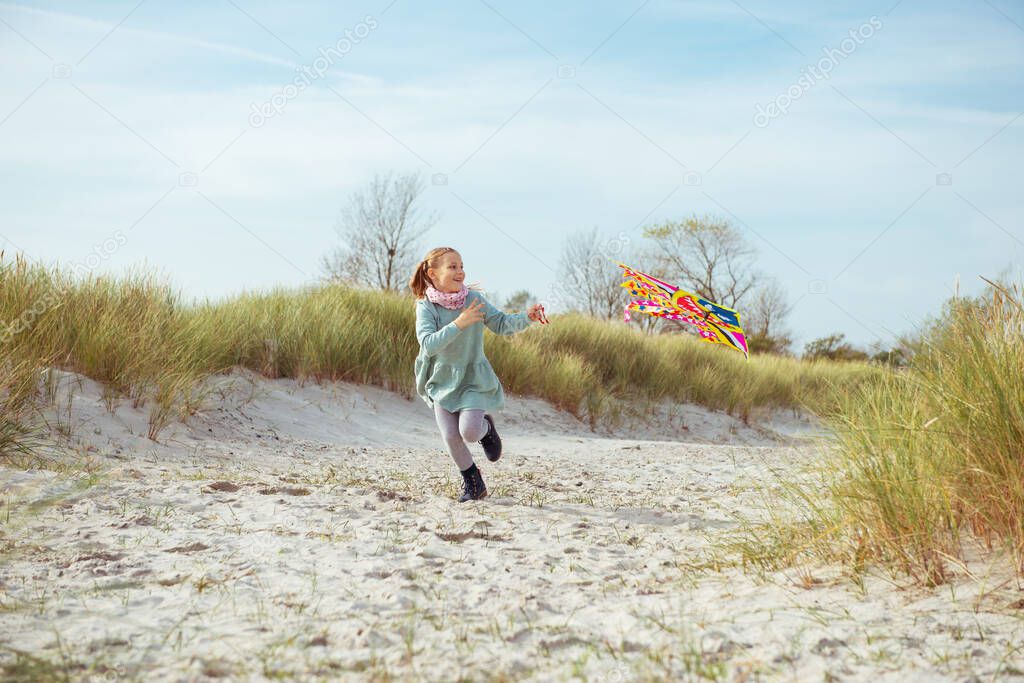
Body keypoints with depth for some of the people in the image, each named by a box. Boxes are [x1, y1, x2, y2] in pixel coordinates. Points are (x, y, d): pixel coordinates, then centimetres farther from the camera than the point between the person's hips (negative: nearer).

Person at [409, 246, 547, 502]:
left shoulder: (473, 299, -8)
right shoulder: (426, 306, -13)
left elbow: (501, 324, -5)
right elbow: (428, 344, -26)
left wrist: (527, 317, -24)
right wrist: (458, 323, -36)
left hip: (474, 378, 0)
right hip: (442, 380, 0)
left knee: (469, 431, -18)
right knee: (450, 436, -7)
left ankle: (486, 427, 21)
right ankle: (473, 483, 19)